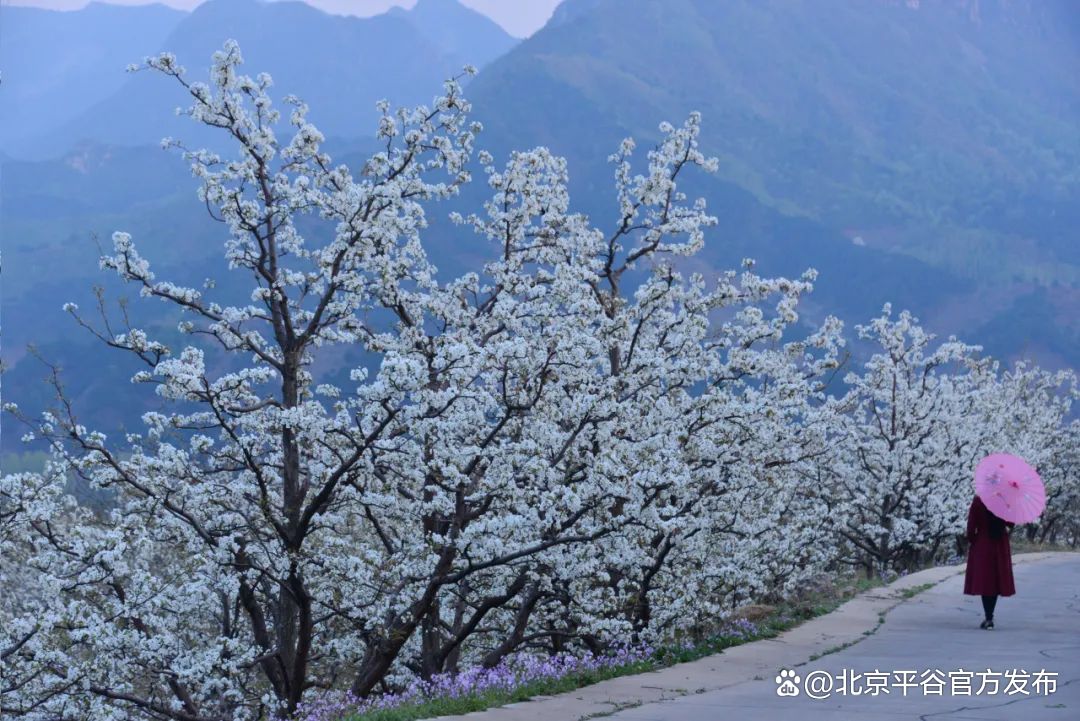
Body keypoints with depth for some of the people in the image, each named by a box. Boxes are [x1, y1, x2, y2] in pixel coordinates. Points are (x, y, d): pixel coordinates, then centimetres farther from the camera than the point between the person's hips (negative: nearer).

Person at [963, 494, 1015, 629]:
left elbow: (972, 524, -10)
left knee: (983, 581, 0)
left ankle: (989, 618, -8)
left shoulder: (978, 501, -12)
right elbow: (1011, 523, 1)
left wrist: (970, 540, 3)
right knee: (997, 580, 14)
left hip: (982, 544, -3)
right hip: (1000, 545, 3)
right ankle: (989, 616, 18)